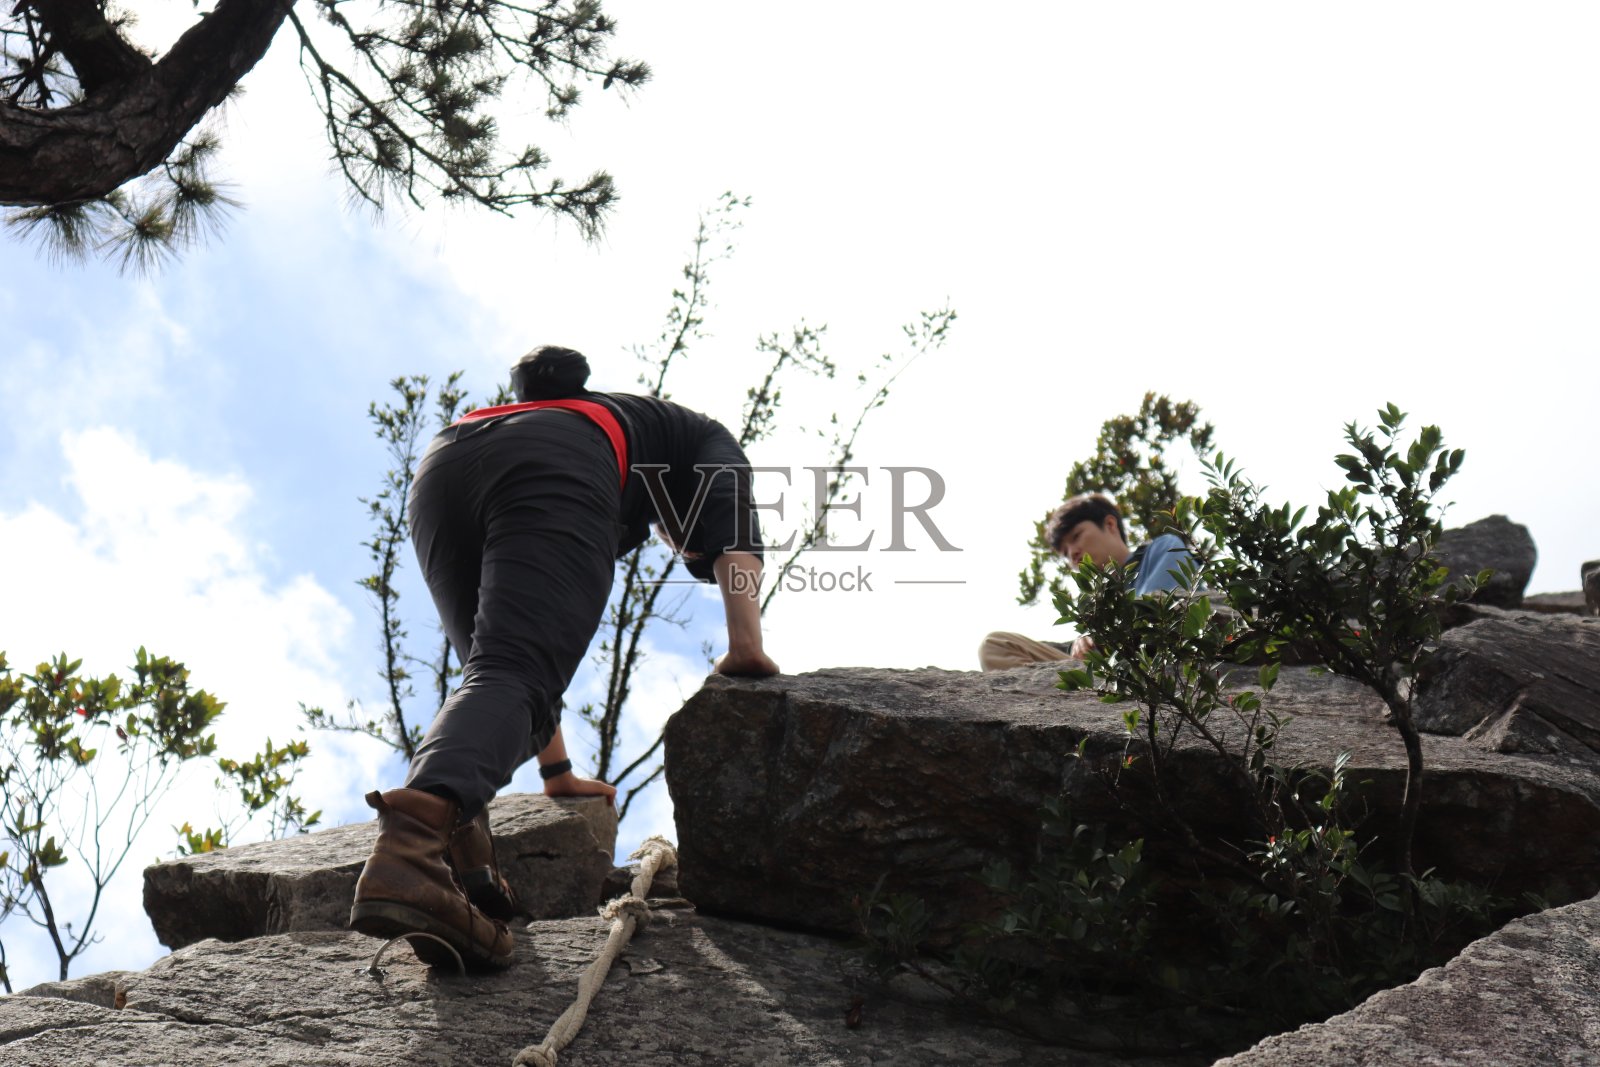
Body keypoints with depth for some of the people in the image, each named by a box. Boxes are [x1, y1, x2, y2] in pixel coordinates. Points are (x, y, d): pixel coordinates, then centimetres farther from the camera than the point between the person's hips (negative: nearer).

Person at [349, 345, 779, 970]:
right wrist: (746, 644, 6)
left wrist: (556, 771, 49)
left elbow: (531, 635, 48)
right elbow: (730, 521, 15)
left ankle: (460, 852, -9)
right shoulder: (700, 437, 40)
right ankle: (415, 840, -48)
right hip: (554, 471, -6)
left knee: (500, 670, 17)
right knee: (510, 676, -21)